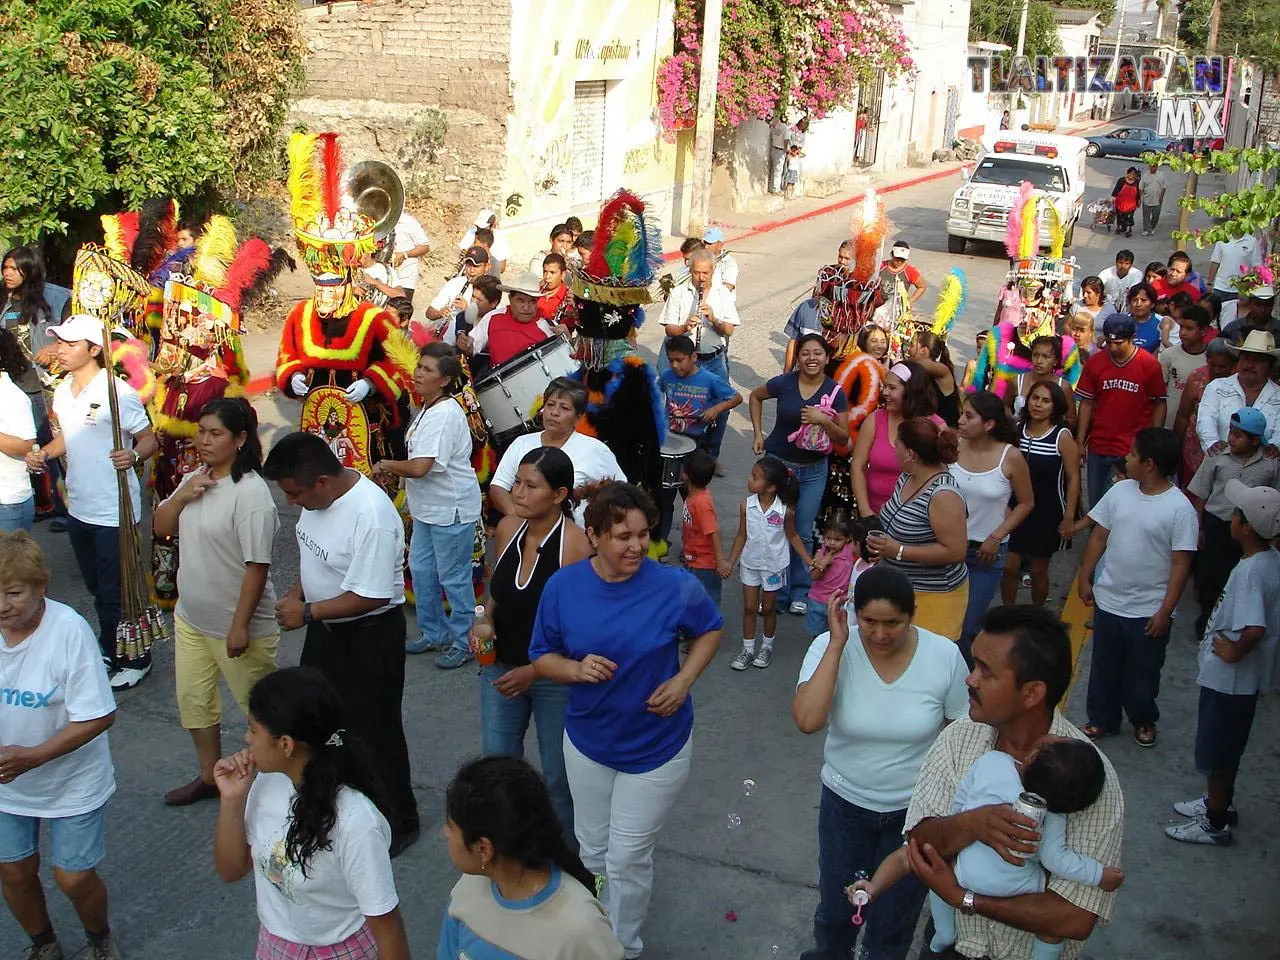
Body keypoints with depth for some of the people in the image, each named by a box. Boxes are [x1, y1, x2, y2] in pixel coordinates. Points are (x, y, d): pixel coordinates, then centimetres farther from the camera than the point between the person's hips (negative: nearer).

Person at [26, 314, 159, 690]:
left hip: (113, 512, -8)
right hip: (78, 507, 8)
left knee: (116, 592, 2)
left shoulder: (118, 392, -18)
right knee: (97, 589, 21)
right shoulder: (62, 390, 7)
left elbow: (149, 438, -15)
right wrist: (43, 453, 1)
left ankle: (135, 658, 20)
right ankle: (108, 650, 38)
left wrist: (133, 455, -36)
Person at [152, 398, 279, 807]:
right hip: (191, 618, 9)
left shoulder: (250, 492, -23)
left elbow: (257, 565, -24)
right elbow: (160, 528, 7)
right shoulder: (195, 479, 3)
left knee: (259, 705, 9)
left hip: (237, 624, -8)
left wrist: (240, 626, -22)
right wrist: (182, 495, -12)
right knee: (192, 699, 20)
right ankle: (210, 776, 40)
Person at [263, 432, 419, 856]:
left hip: (368, 636, -9)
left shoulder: (371, 518, -32)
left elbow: (370, 596, -30)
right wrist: (297, 594, -3)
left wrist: (307, 612, -22)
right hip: (325, 628, 9)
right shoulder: (317, 495, -5)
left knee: (372, 731, 6)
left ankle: (398, 823, 27)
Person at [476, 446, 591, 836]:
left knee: (558, 771, 13)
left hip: (555, 676, -5)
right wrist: (486, 622, -7)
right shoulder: (508, 528, -6)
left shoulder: (574, 545, -23)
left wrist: (534, 671, -22)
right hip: (501, 666, 5)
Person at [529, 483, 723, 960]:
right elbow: (542, 656, -3)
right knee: (592, 849, 21)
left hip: (657, 746, -3)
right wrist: (576, 669, -24)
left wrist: (683, 680, -15)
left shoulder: (675, 587, -20)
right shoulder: (562, 587, -13)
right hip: (587, 741, 3)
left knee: (627, 858, 7)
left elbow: (709, 630, -1)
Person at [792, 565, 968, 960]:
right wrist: (837, 644, -33)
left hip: (915, 810, 0)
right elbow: (807, 720, -34)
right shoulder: (831, 647, -19)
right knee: (835, 908, 22)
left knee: (893, 921, 18)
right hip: (845, 804, 1)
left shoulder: (944, 655, -18)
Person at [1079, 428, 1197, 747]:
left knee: (1142, 672, 13)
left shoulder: (1180, 508, -16)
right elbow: (1098, 537, 7)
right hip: (1108, 601, 4)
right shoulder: (1120, 491, -3)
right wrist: (1084, 578, 7)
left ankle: (1144, 721, 38)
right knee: (1104, 667, 17)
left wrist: (1165, 611, -15)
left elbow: (1181, 564, -14)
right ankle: (1101, 720, 35)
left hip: (1149, 610, -4)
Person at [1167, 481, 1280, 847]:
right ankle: (1220, 802, 43)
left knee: (1215, 751, 8)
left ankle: (1214, 823, 23)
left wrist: (1234, 652, -22)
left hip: (1228, 677, -9)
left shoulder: (1250, 571, -29)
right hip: (1245, 677, 9)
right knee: (1227, 747, 26)